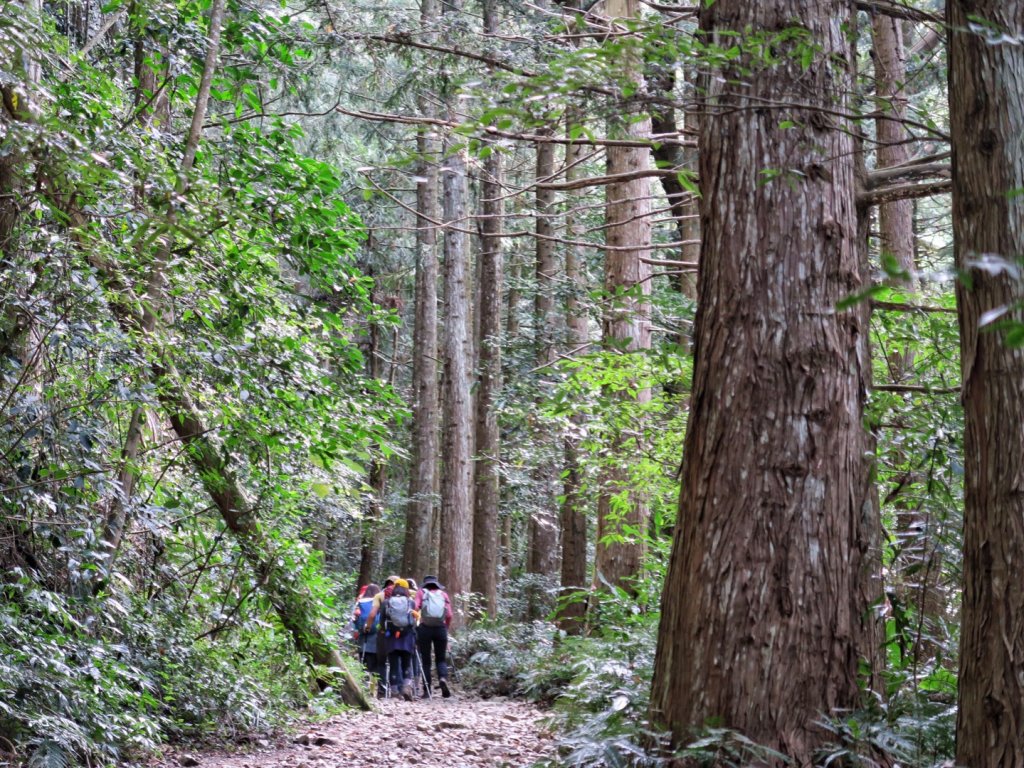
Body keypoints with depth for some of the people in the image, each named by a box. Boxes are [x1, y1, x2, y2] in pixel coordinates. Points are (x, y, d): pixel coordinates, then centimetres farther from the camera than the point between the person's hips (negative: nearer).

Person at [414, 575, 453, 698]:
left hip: (425, 628, -1)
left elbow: (415, 608, -9)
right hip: (441, 628, 1)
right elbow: (449, 615, 2)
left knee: (425, 660, 7)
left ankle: (427, 690, 5)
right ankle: (443, 678, -17)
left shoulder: (421, 593, 7)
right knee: (441, 659, 12)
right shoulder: (443, 594, 11)